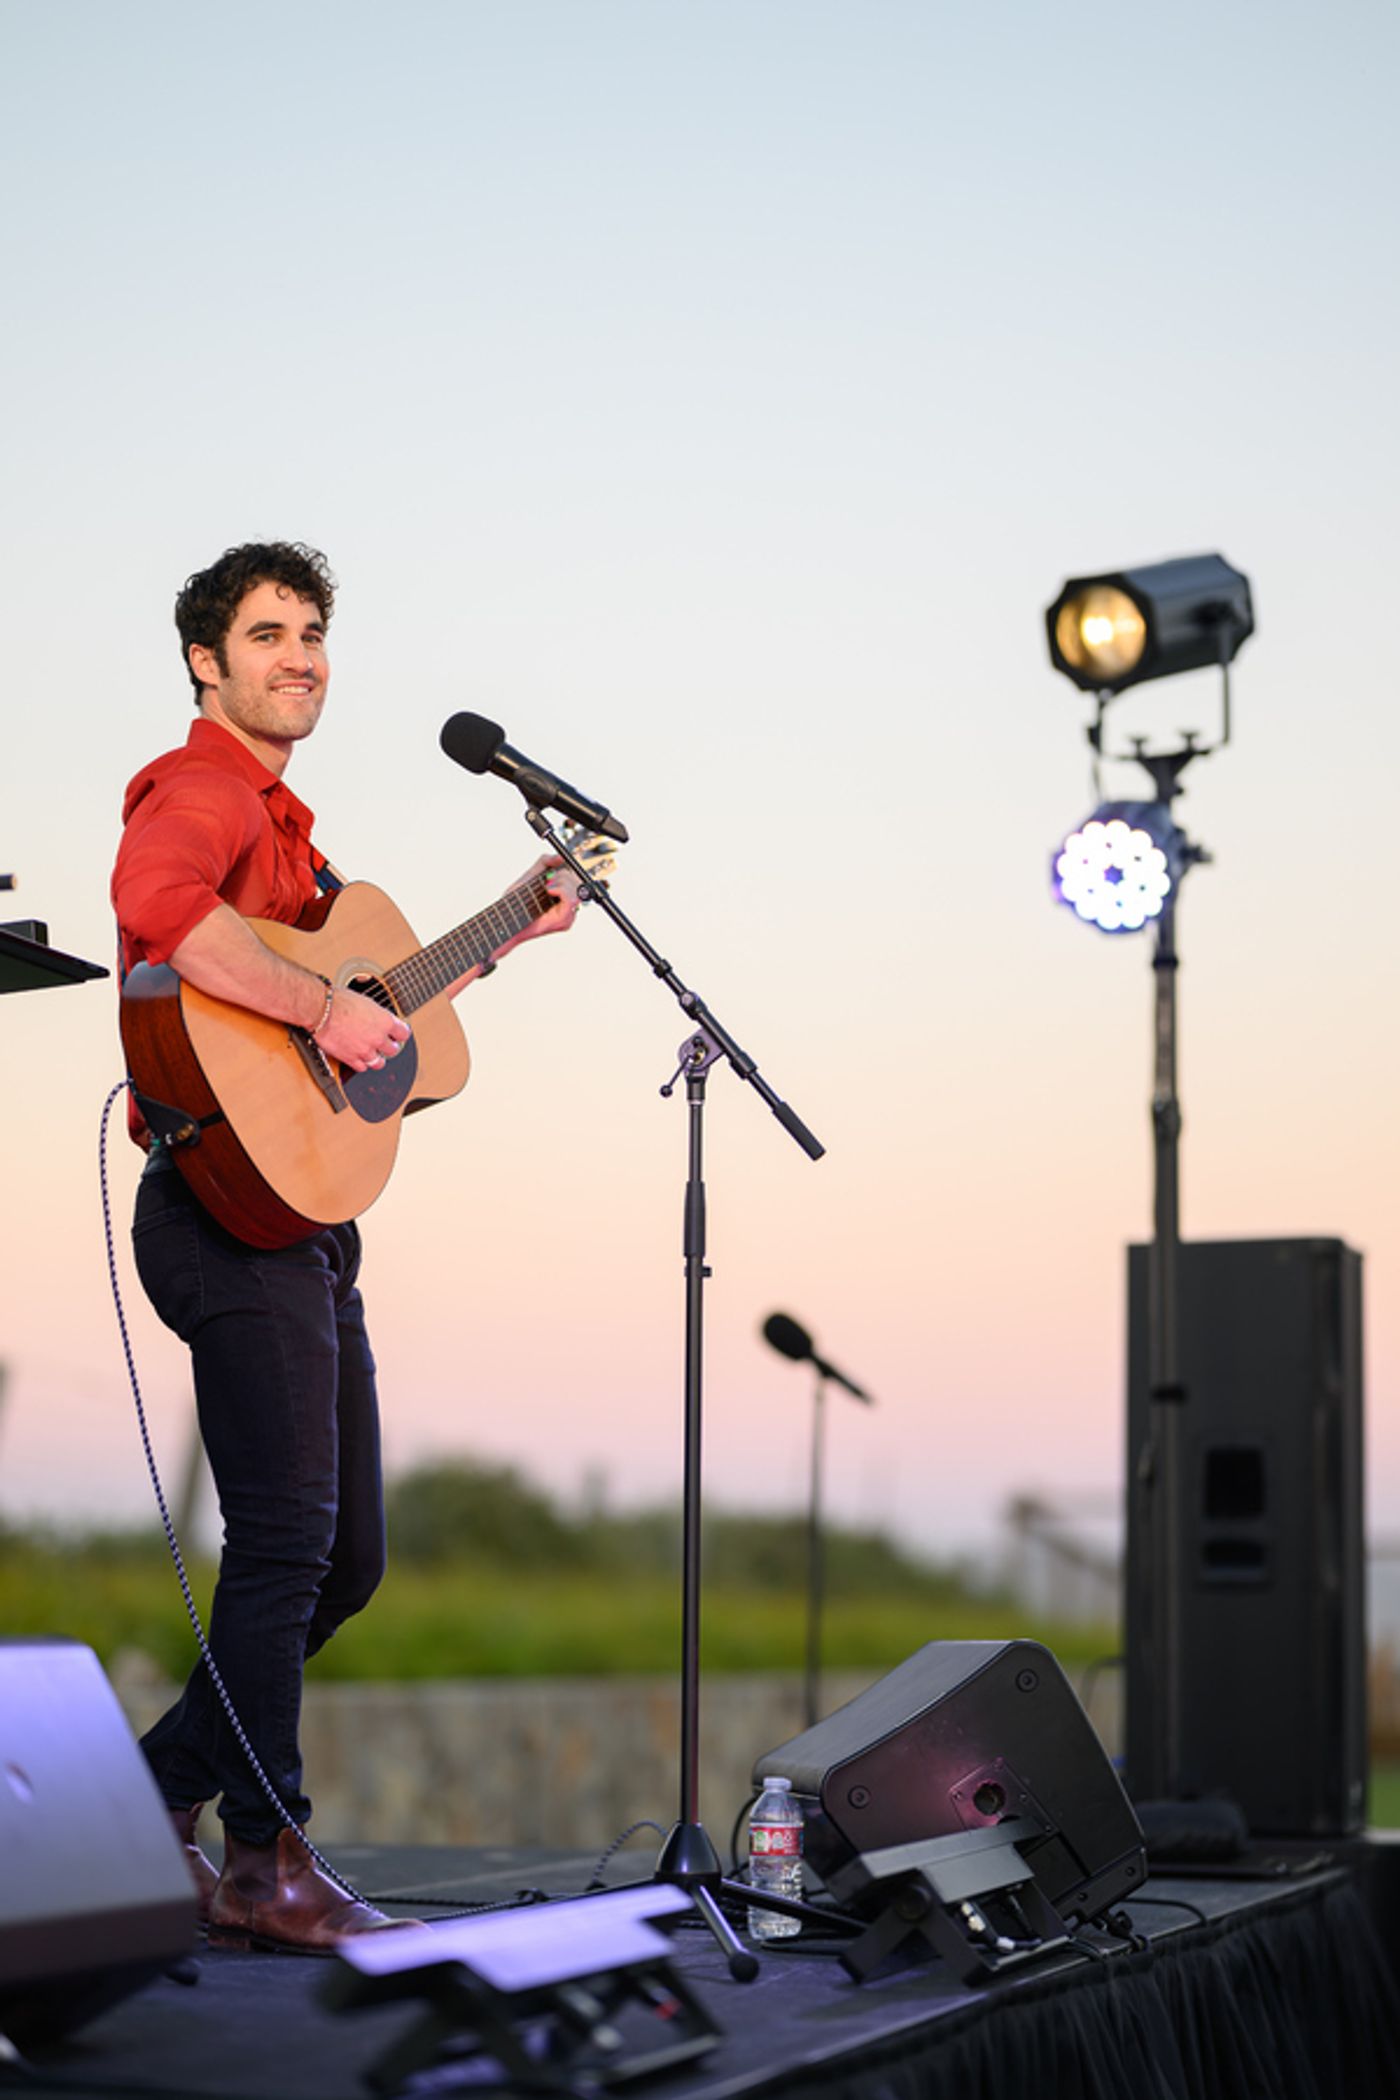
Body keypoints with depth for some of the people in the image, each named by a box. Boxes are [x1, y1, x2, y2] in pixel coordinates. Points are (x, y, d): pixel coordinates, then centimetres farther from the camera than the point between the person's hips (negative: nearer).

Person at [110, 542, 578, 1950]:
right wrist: (322, 1006, -28)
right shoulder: (198, 789, -7)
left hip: (308, 1219, 10)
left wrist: (509, 935, 30)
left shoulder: (283, 821, 25)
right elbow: (160, 907, -32)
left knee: (346, 1557, 12)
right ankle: (264, 1861, 0)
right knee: (287, 1535, -10)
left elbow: (377, 1012, 31)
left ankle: (152, 1802, 22)